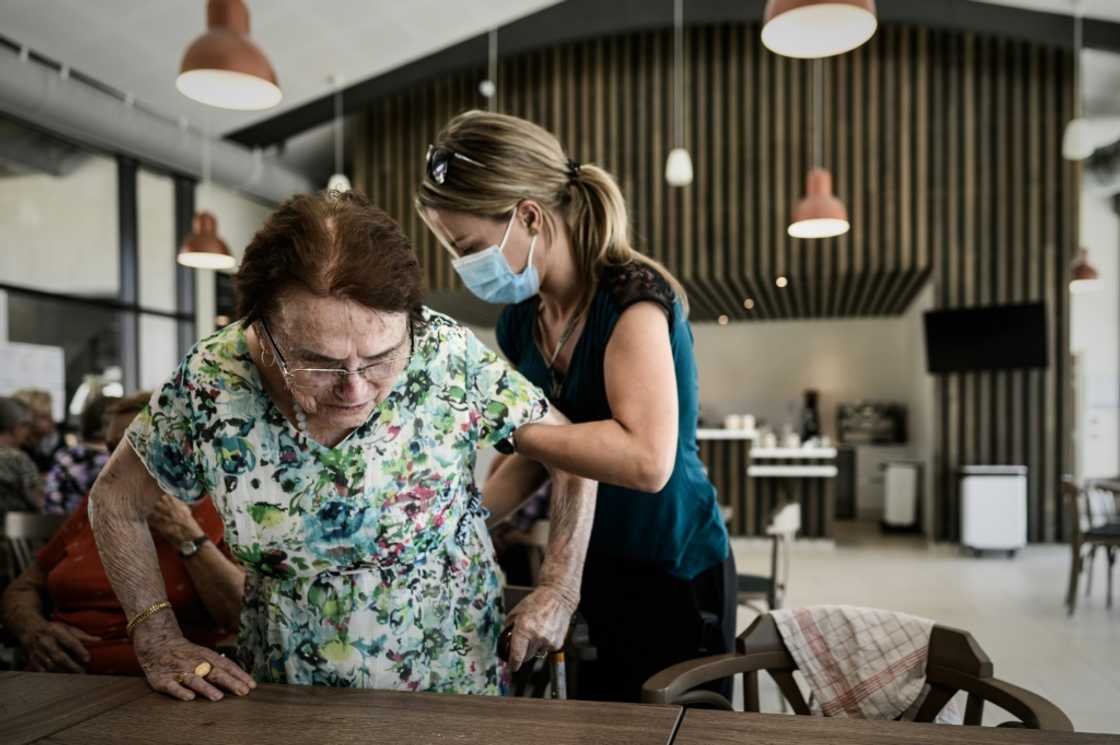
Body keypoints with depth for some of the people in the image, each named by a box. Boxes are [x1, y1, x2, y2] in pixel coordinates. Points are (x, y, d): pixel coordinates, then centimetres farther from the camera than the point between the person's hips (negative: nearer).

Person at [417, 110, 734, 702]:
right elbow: (534, 454, 8)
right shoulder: (521, 320, 0)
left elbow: (646, 460, -35)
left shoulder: (632, 296, -22)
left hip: (675, 577, -7)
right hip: (588, 570, 7)